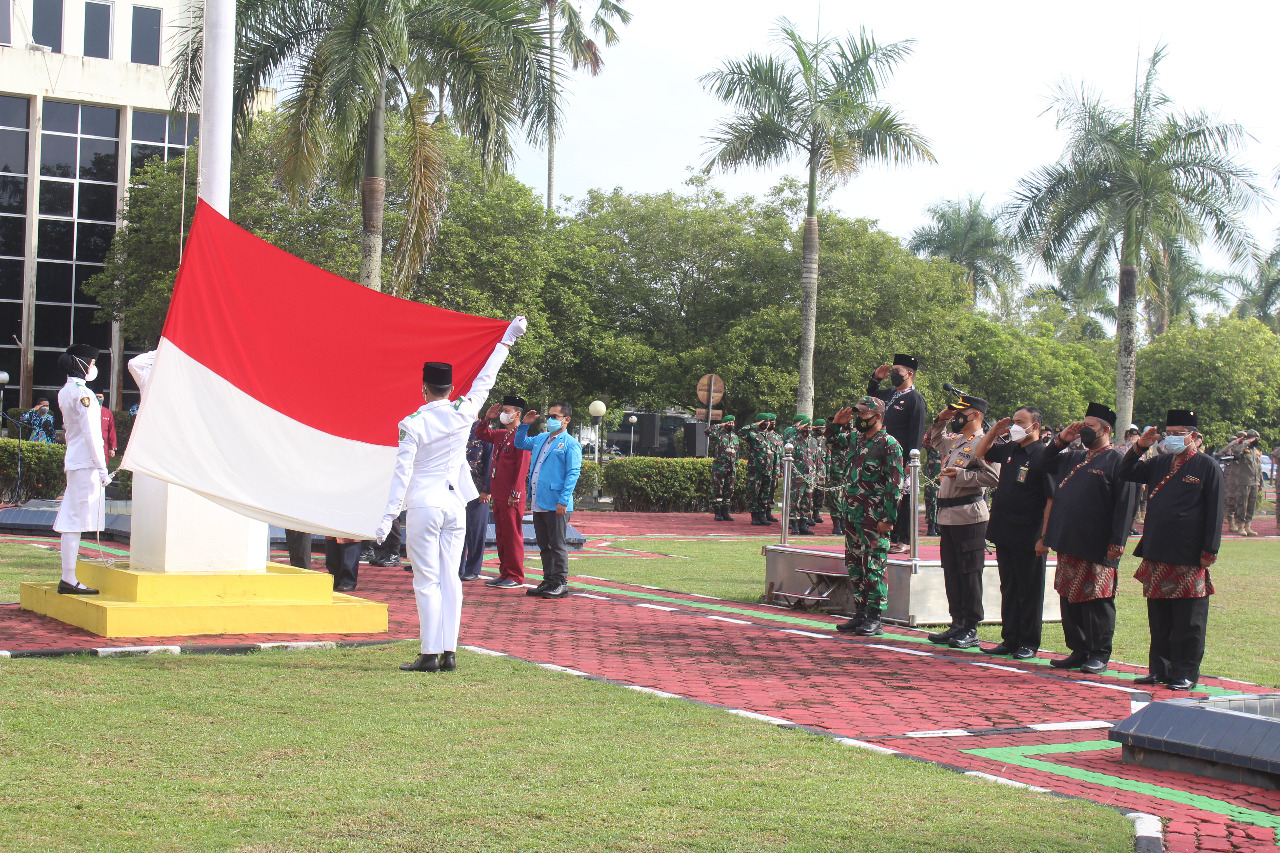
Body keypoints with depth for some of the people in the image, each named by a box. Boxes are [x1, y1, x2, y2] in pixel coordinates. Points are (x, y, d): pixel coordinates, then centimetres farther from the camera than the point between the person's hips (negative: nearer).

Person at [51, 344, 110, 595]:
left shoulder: (65, 393, 15)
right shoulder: (83, 393, -13)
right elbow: (91, 433, -17)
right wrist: (102, 468, -15)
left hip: (74, 461, 10)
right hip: (86, 463, -10)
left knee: (71, 522, 9)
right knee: (77, 521, -9)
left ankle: (68, 578, 12)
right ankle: (69, 579, -10)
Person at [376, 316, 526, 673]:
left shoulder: (413, 425, -8)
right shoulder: (463, 415, 2)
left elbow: (402, 473, -9)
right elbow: (484, 381, 15)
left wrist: (389, 515, -6)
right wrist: (507, 340, 25)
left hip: (423, 506, -4)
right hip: (455, 503, 4)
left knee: (427, 582, -2)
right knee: (450, 578, 7)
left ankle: (430, 654, -5)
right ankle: (449, 653, 5)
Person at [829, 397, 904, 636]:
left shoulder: (889, 444, -9)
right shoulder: (854, 439, 12)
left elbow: (895, 484, -12)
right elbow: (834, 441, 34)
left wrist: (888, 519, -17)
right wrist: (836, 424, 11)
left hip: (874, 518, -8)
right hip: (852, 515, 8)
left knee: (873, 568, -5)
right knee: (854, 566, 11)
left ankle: (874, 620, 0)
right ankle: (860, 614, 19)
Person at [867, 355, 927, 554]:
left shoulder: (916, 399, -9)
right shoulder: (890, 394, 14)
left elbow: (917, 434, -14)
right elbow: (871, 395, 36)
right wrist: (876, 378, 17)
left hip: (902, 458, -8)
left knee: (903, 498, -3)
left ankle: (905, 541, 2)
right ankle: (893, 538, 18)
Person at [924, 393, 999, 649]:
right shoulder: (953, 441, 16)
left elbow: (994, 476, -20)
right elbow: (931, 439, 36)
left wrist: (961, 475, -19)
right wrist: (941, 420, 20)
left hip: (969, 517, -9)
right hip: (947, 516, 9)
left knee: (969, 574, -3)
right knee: (951, 573, 11)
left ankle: (971, 630, 3)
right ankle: (958, 624, 19)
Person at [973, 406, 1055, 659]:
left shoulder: (1043, 456, -12)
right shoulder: (1009, 450, 9)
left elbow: (1052, 500, -15)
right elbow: (979, 453, 28)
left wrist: (1044, 537, -18)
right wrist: (995, 431, 11)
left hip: (1029, 539, -7)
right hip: (1004, 534, 7)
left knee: (1030, 593, 4)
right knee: (1008, 590, 13)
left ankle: (1028, 643, 12)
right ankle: (1009, 640, 20)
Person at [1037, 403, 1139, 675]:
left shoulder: (1117, 461, -7)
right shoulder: (1074, 458, 16)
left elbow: (1125, 504, -12)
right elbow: (1045, 464, 30)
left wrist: (1117, 542, -18)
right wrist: (1061, 441, 12)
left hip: (1097, 548, -7)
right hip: (1069, 544, 7)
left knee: (1097, 600, 0)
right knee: (1070, 598, 10)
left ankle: (1099, 655, 8)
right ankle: (1078, 651, 18)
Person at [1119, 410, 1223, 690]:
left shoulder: (1207, 466, -3)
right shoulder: (1159, 463, 14)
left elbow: (1215, 511, -6)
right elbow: (1125, 474, 18)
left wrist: (1209, 551, -11)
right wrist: (1139, 447, 2)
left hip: (1189, 558, -6)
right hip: (1157, 555, 6)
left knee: (1188, 621, 1)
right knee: (1159, 618, 11)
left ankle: (1185, 672, 8)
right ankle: (1159, 669, 19)